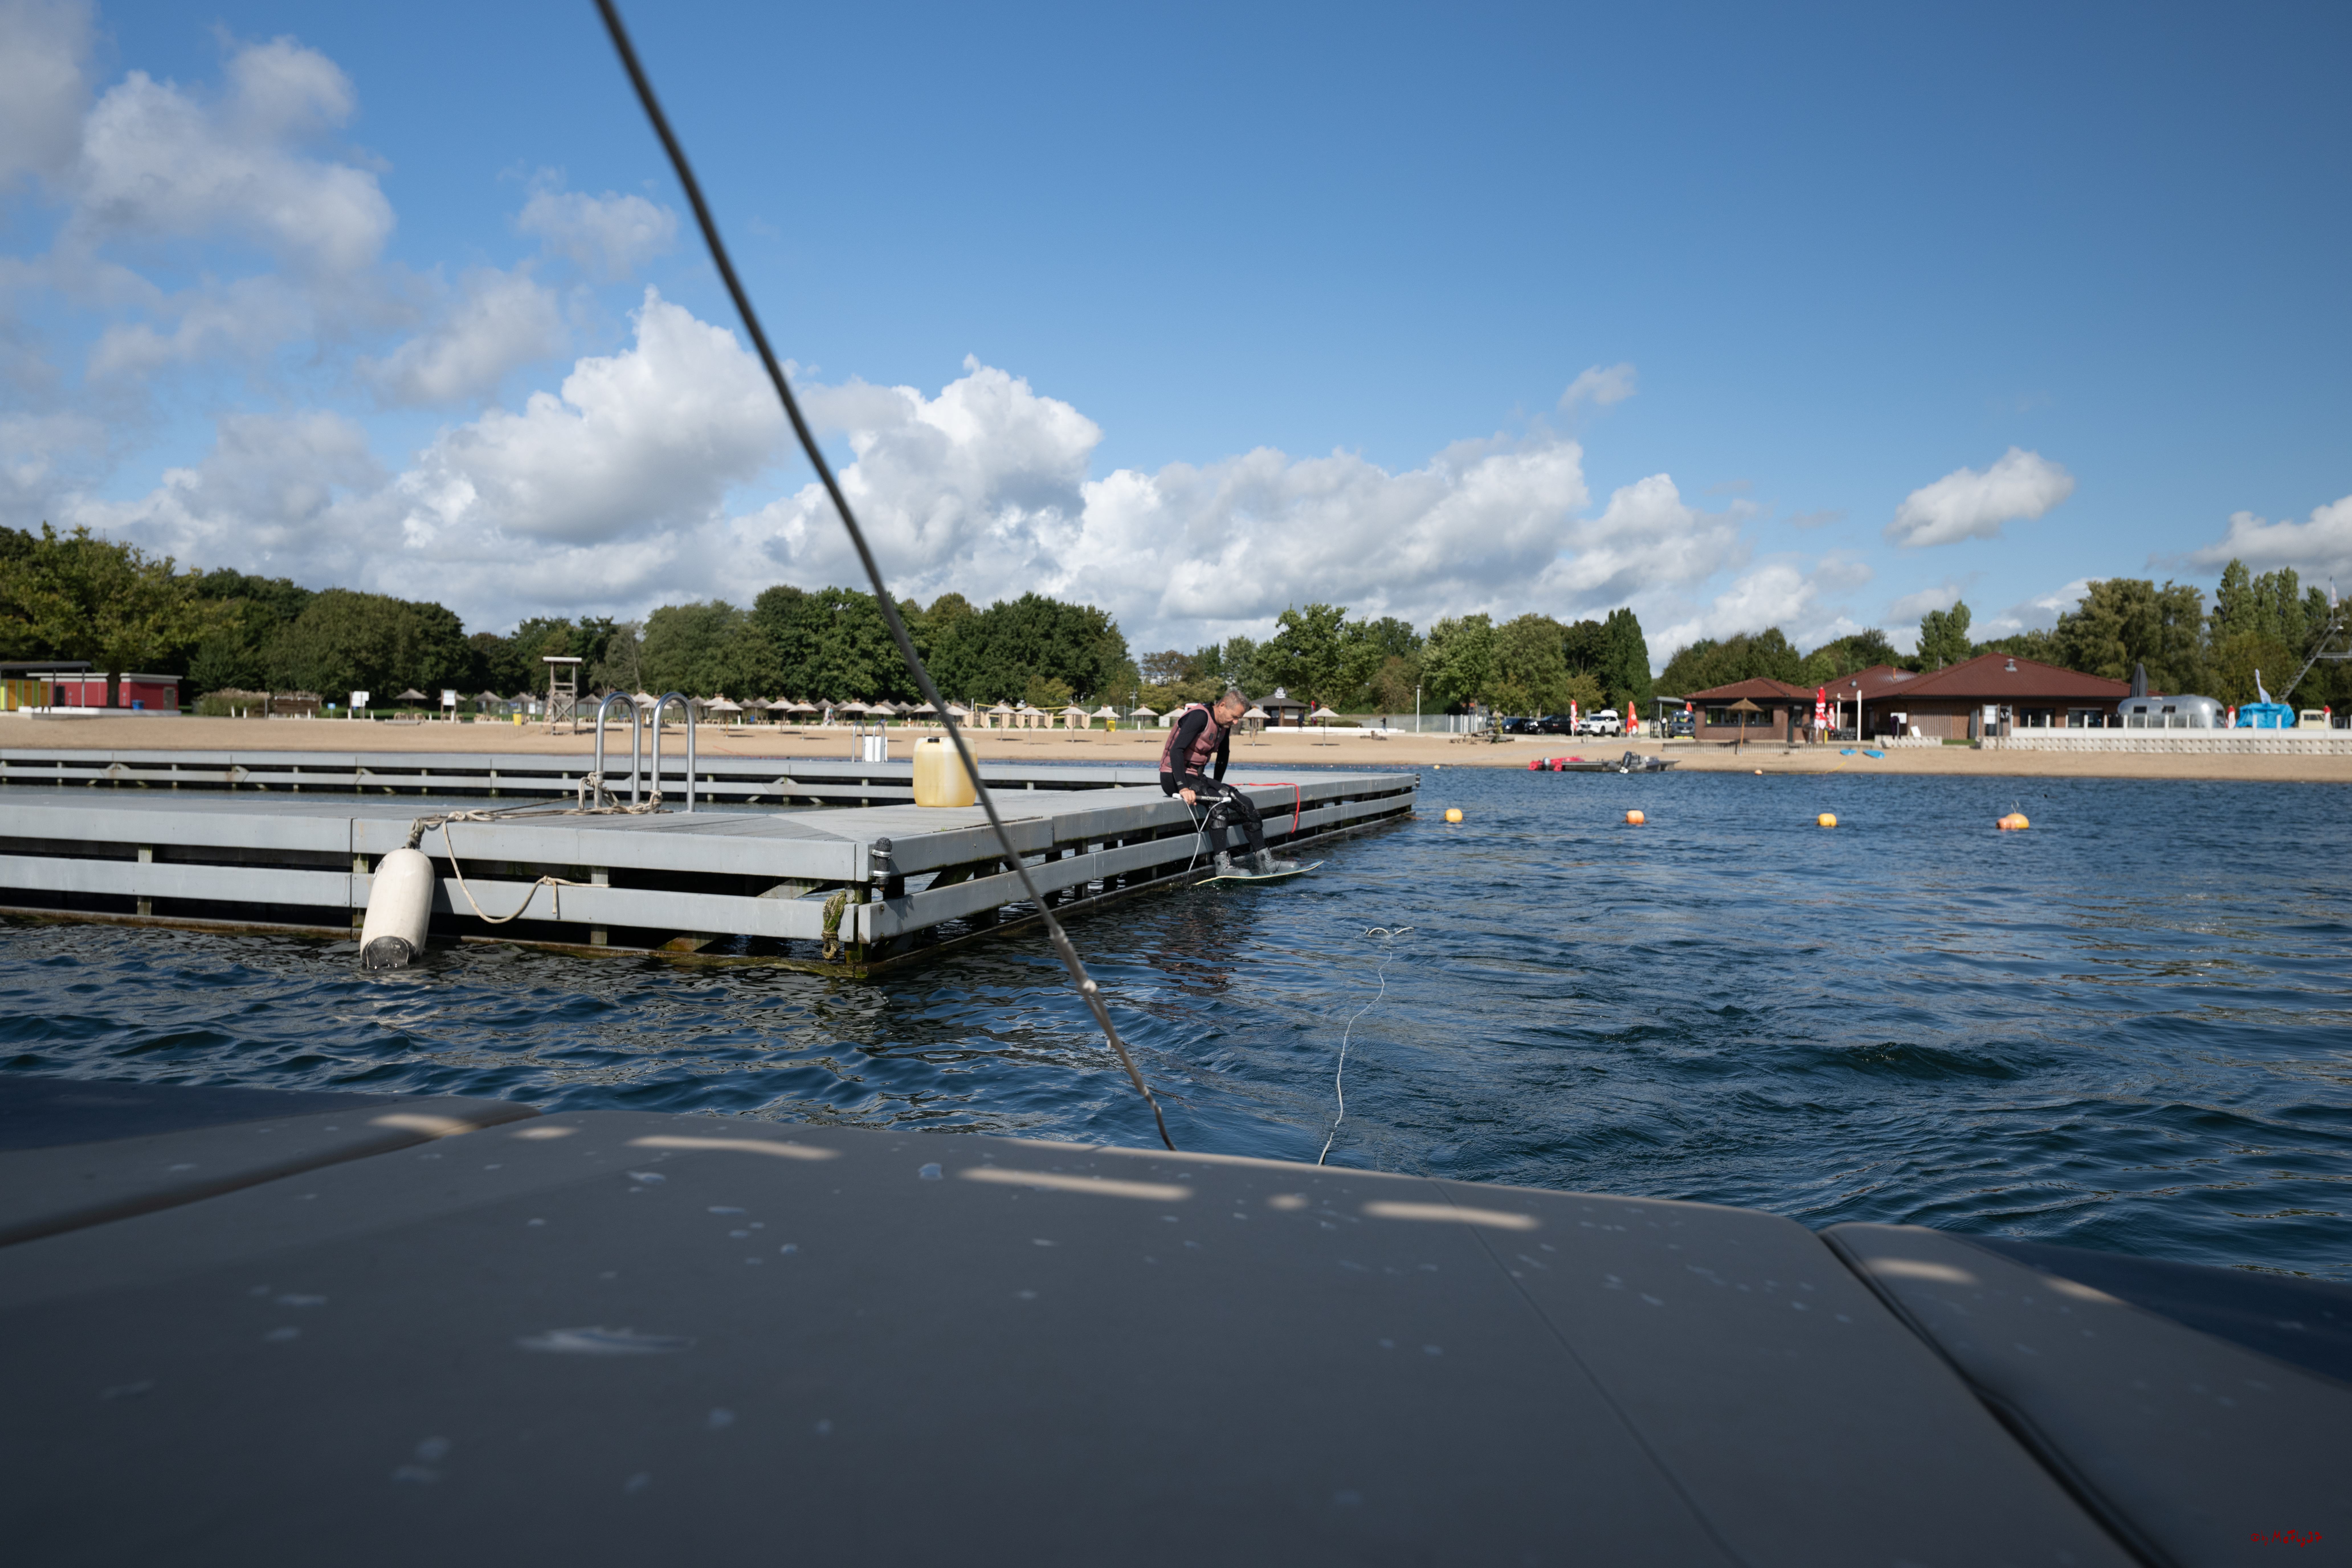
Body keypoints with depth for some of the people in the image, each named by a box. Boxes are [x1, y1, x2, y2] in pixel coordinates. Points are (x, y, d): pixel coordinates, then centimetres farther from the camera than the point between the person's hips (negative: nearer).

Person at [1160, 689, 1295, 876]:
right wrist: (1183, 788, -37)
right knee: (1218, 801, -32)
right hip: (1174, 777, -9)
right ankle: (1222, 865, -34)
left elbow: (1223, 756, 25)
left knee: (1246, 804, -3)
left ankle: (1265, 861, 1)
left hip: (1197, 777, 9)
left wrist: (1218, 786, 18)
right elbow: (1176, 750, -29)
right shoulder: (1200, 716, -19)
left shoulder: (1225, 726, 8)